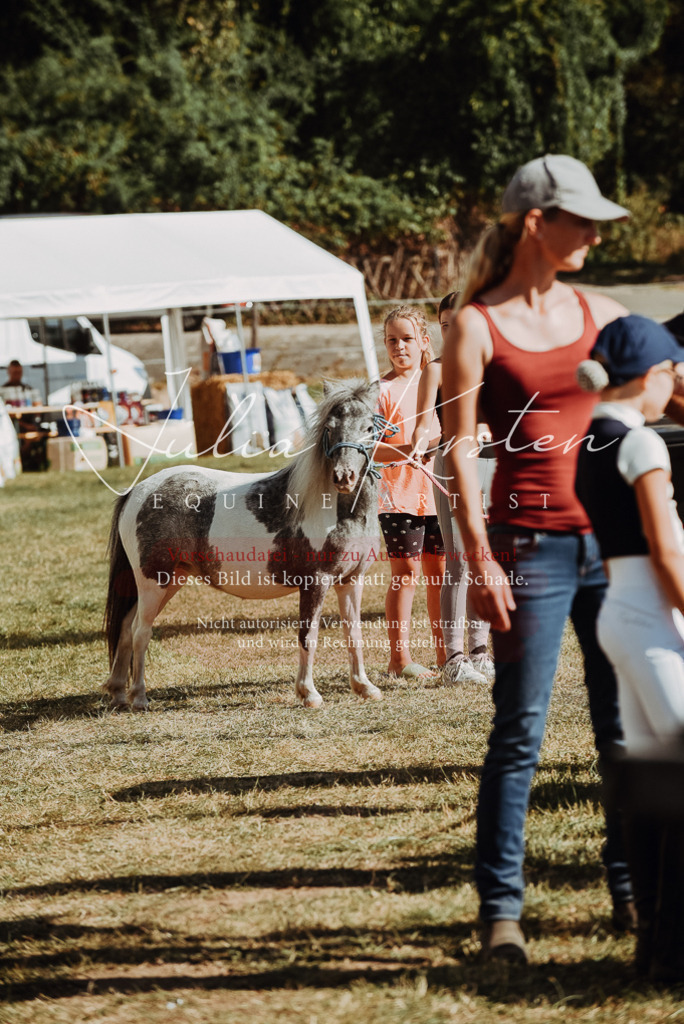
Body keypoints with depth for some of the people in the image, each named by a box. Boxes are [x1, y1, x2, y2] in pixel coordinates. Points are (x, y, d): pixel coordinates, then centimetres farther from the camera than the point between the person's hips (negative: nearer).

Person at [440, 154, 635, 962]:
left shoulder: (599, 314, 10)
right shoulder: (476, 326, -3)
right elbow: (458, 449, -6)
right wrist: (479, 561, -12)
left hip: (609, 540, 5)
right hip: (529, 545, -5)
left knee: (627, 726, 7)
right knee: (519, 734, -2)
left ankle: (630, 888, 18)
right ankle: (500, 906, 5)